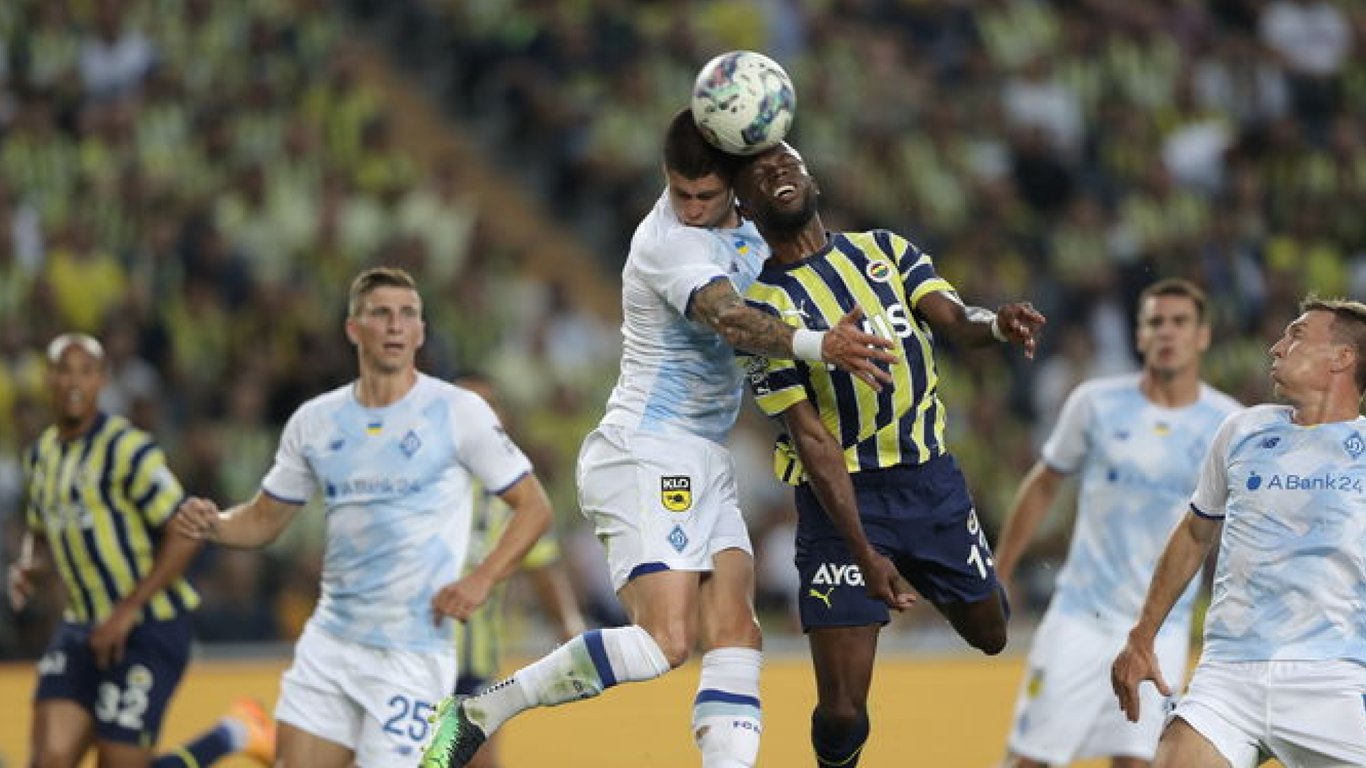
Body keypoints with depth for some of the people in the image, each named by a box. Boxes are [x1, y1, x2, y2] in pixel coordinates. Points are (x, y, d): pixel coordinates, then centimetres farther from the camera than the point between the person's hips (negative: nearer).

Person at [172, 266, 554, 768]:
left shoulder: (458, 412, -5)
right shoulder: (315, 420, 7)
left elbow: (534, 507, -2)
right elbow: (264, 518, 17)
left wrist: (481, 580, -16)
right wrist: (214, 526, -5)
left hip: (413, 654, -4)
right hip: (328, 644, 4)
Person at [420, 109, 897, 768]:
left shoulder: (743, 225, 12)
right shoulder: (668, 241, -16)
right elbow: (730, 319, -32)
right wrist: (819, 347, -47)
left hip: (705, 466, 9)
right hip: (646, 458, -9)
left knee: (733, 634, -6)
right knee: (665, 640, -19)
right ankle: (479, 713, -10)